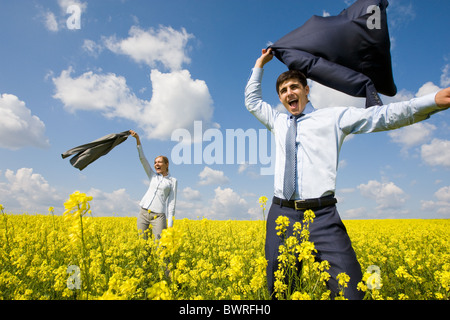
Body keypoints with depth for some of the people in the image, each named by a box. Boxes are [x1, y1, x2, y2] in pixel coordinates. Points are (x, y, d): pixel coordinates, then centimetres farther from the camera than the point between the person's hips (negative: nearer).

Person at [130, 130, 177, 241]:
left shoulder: (172, 181, 7)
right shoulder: (153, 176, 15)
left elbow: (171, 202, 2)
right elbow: (142, 158, 7)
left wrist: (170, 224, -5)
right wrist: (137, 139, -2)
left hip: (158, 216, -4)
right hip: (143, 213, 4)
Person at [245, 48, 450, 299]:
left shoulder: (334, 117, 9)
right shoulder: (277, 122, 22)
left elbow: (383, 116, 0)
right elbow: (252, 100, 35)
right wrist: (260, 64, 34)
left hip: (322, 215, -3)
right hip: (282, 213, 4)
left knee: (350, 290, -12)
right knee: (279, 290, 7)